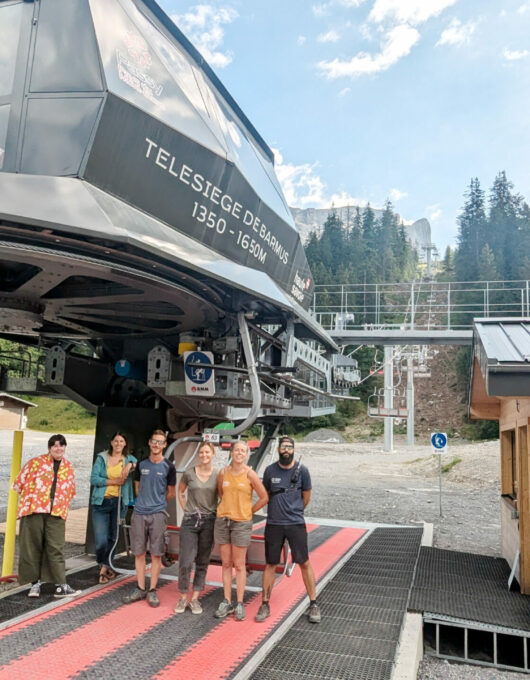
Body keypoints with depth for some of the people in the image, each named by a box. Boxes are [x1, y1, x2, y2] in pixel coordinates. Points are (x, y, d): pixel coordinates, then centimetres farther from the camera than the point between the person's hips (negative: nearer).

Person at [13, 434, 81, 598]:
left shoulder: (68, 467, 12)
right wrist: (31, 497, 3)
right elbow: (18, 484, 4)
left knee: (56, 549, -1)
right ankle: (35, 583, 18)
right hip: (33, 511, -2)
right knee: (33, 548, 5)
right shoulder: (35, 462, 1)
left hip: (56, 514, 2)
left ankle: (61, 586, 0)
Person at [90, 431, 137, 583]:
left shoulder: (128, 459, 9)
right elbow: (93, 479, -6)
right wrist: (113, 481, -12)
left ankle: (105, 567, 29)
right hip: (101, 502, -2)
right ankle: (103, 564, 19)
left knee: (113, 538, 9)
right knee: (101, 540, -8)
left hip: (119, 502, 2)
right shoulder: (102, 458, 4)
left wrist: (130, 465, -23)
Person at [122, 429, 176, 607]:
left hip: (157, 514, -3)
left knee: (156, 554, 3)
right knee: (139, 553, 8)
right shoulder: (141, 464, 7)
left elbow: (171, 493, 7)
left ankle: (152, 591, 13)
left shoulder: (168, 466, -1)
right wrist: (145, 501, 11)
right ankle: (140, 589, 20)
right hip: (139, 513, 3)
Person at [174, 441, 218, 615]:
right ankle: (182, 597, 14)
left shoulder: (218, 476, -2)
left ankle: (195, 598, 21)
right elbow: (180, 492, 13)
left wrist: (216, 513, -1)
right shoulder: (189, 473, -3)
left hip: (209, 522, 1)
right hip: (190, 521, -1)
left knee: (202, 562, 9)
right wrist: (187, 510, 7)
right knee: (186, 562, -4)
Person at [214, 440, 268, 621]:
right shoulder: (223, 472, 1)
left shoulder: (249, 474, -9)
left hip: (241, 523, -3)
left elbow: (264, 498, -5)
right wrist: (228, 508, 9)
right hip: (222, 521, 3)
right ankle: (226, 602, 19)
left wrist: (248, 511, 0)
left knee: (239, 565, 3)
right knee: (226, 563, 10)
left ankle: (239, 604, 13)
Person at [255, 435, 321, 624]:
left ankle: (313, 605, 16)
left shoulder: (302, 470, -5)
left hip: (296, 523, -1)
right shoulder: (270, 470, -1)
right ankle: (265, 605, 20)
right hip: (273, 524, 1)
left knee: (304, 563, 3)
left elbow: (306, 497, 7)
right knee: (270, 564, 9)